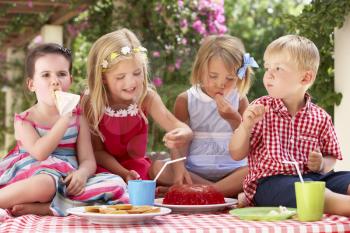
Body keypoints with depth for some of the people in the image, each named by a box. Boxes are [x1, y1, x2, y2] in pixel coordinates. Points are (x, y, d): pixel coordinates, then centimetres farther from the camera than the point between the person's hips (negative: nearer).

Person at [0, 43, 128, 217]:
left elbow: (88, 161, 2)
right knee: (44, 183, -41)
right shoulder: (24, 120, 3)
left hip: (69, 182, 5)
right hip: (32, 177, -5)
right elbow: (39, 154, -15)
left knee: (116, 184, -24)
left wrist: (81, 174, -23)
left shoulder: (78, 117, 12)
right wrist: (65, 118, -18)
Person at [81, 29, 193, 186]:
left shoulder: (146, 97, -12)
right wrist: (124, 174, -26)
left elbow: (176, 125, -22)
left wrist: (182, 135, -47)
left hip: (139, 166, 2)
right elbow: (97, 151, -11)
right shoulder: (91, 103, -17)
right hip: (107, 168, -2)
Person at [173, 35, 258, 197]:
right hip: (194, 171, 0)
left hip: (230, 170, 1)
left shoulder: (239, 100, 6)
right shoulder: (186, 100, 3)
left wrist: (235, 119, -15)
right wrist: (179, 168, -24)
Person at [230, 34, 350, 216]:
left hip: (310, 176, 4)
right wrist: (246, 126, -12)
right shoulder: (261, 108, 6)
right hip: (270, 181, -4)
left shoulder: (320, 118, 10)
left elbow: (331, 157, 21)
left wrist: (322, 164, -4)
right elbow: (237, 154, 5)